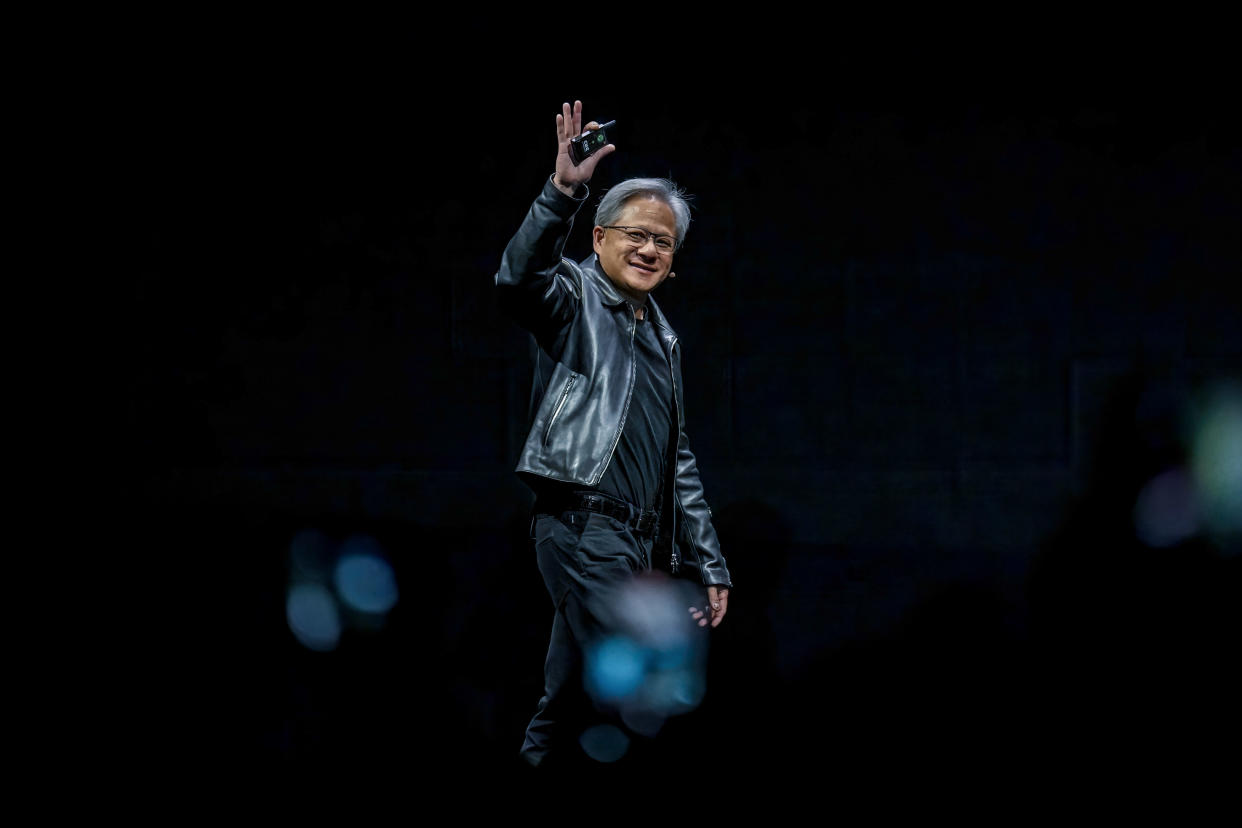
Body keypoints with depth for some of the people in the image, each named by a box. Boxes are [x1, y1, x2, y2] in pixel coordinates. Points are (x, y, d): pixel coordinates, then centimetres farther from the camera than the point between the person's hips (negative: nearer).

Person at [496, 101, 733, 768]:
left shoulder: (663, 339, 24)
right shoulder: (575, 296, 0)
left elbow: (679, 463, 28)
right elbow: (519, 280, -26)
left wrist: (708, 564, 23)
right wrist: (563, 194, -39)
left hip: (638, 544, 8)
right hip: (584, 527, -8)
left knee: (573, 701, 10)